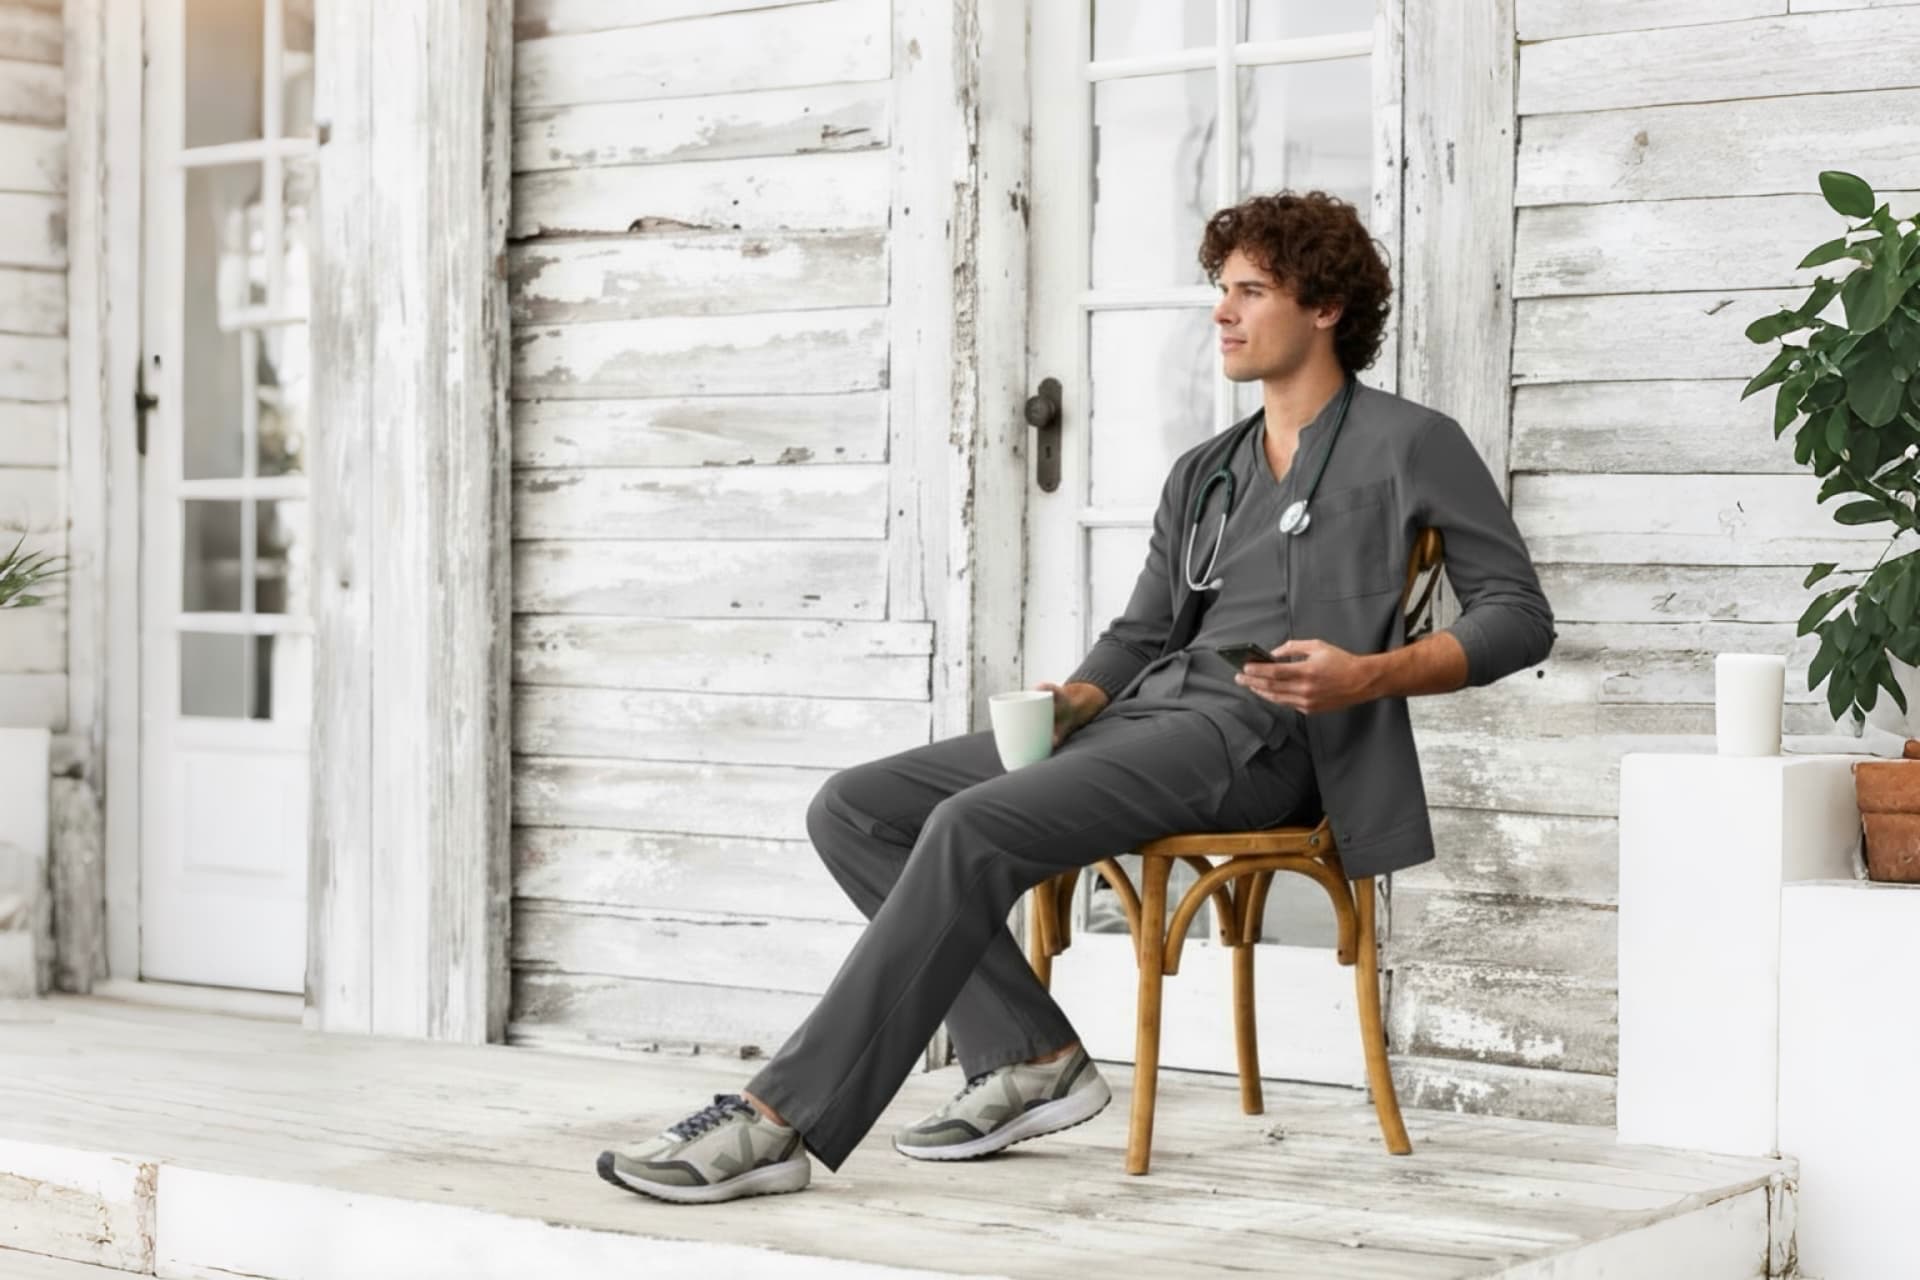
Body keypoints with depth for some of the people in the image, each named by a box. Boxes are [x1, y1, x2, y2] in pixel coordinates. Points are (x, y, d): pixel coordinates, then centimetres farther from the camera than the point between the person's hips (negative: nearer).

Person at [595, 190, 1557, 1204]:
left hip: (1254, 736, -8)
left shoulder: (1411, 446, 6)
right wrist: (1070, 703, 2)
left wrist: (1368, 675, -16)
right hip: (1142, 711, 9)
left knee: (970, 828, -30)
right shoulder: (1203, 473, 27)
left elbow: (1518, 614, 1)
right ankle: (1032, 1061, -8)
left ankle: (780, 1121, -30)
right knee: (852, 809, -6)